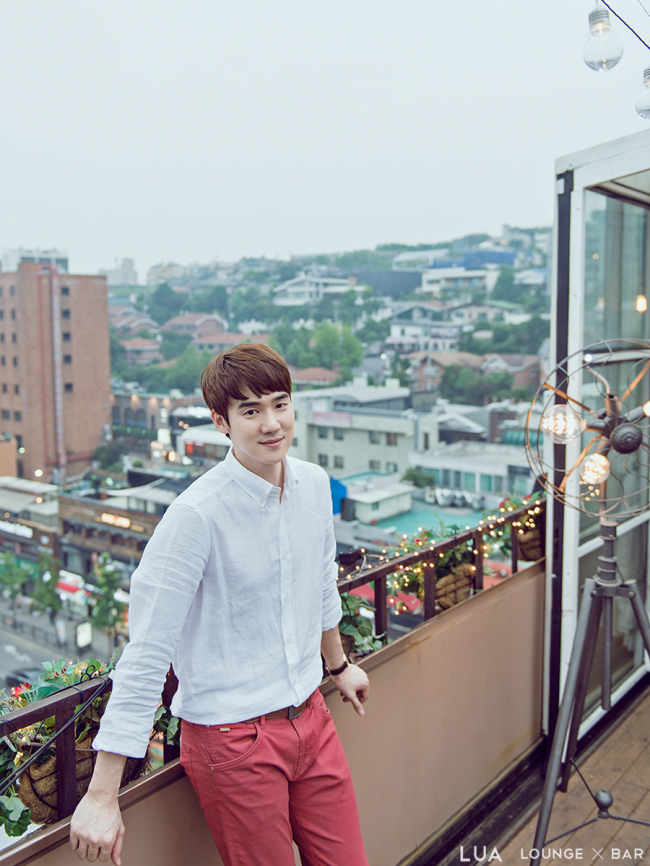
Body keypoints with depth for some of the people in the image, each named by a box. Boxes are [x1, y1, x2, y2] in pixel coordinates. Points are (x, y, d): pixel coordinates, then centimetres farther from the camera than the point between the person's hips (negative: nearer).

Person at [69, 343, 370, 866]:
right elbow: (147, 655, -21)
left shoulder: (314, 484, -2)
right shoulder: (197, 515, -22)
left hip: (310, 717, 6)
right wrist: (102, 796, -19)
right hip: (232, 736, -6)